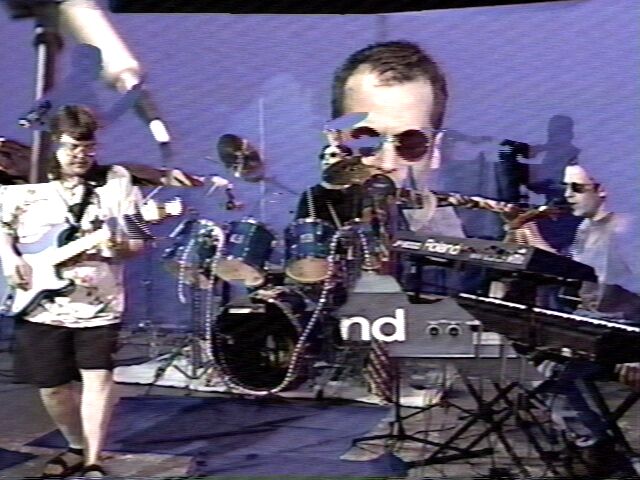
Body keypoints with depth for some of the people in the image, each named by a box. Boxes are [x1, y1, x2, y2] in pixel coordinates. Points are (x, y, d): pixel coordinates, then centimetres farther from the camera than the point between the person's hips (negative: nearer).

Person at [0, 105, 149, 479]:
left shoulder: (117, 182, 0)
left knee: (98, 377, -9)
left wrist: (121, 247, -21)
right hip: (41, 306, 2)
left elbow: (139, 241, 0)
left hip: (99, 304, -1)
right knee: (51, 385, 8)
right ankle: (78, 448, 31)